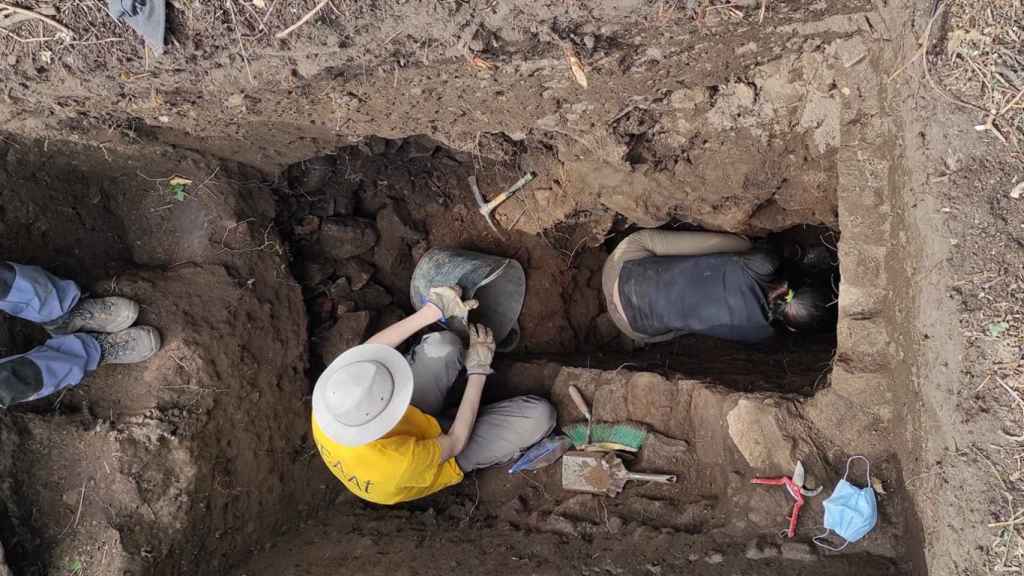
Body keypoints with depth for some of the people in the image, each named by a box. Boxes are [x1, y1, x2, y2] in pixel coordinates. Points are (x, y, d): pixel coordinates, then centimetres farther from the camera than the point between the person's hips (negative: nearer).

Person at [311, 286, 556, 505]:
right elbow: (455, 442, -25)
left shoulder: (327, 402, -31)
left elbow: (366, 351, -15)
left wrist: (432, 311, -15)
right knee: (540, 415, -12)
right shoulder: (398, 465, -45)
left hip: (408, 424, 5)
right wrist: (478, 370, -19)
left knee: (444, 344, -11)